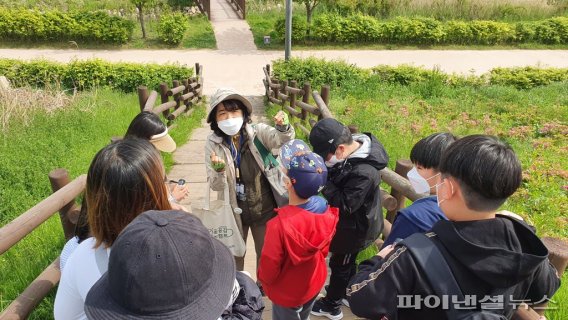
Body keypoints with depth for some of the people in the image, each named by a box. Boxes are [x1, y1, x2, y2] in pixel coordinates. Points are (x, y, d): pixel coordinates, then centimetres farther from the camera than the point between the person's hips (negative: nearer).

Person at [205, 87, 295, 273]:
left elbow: (281, 139, -32)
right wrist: (219, 169, -34)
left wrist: (283, 127, -53)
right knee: (234, 255, 23)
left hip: (265, 209, 0)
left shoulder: (258, 132, -13)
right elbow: (216, 186, -13)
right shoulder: (213, 144, -12)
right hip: (234, 211, 1)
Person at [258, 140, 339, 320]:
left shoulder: (280, 225, -40)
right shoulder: (328, 211, -22)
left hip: (287, 292, -4)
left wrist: (263, 279, -2)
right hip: (315, 282, 5)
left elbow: (269, 266, -24)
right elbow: (325, 248, -3)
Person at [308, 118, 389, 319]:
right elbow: (338, 176, 3)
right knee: (347, 262, 28)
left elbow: (344, 205, -33)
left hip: (355, 229, -8)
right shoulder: (354, 146, -12)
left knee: (339, 265, 15)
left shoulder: (363, 173, -39)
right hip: (349, 223, 8)